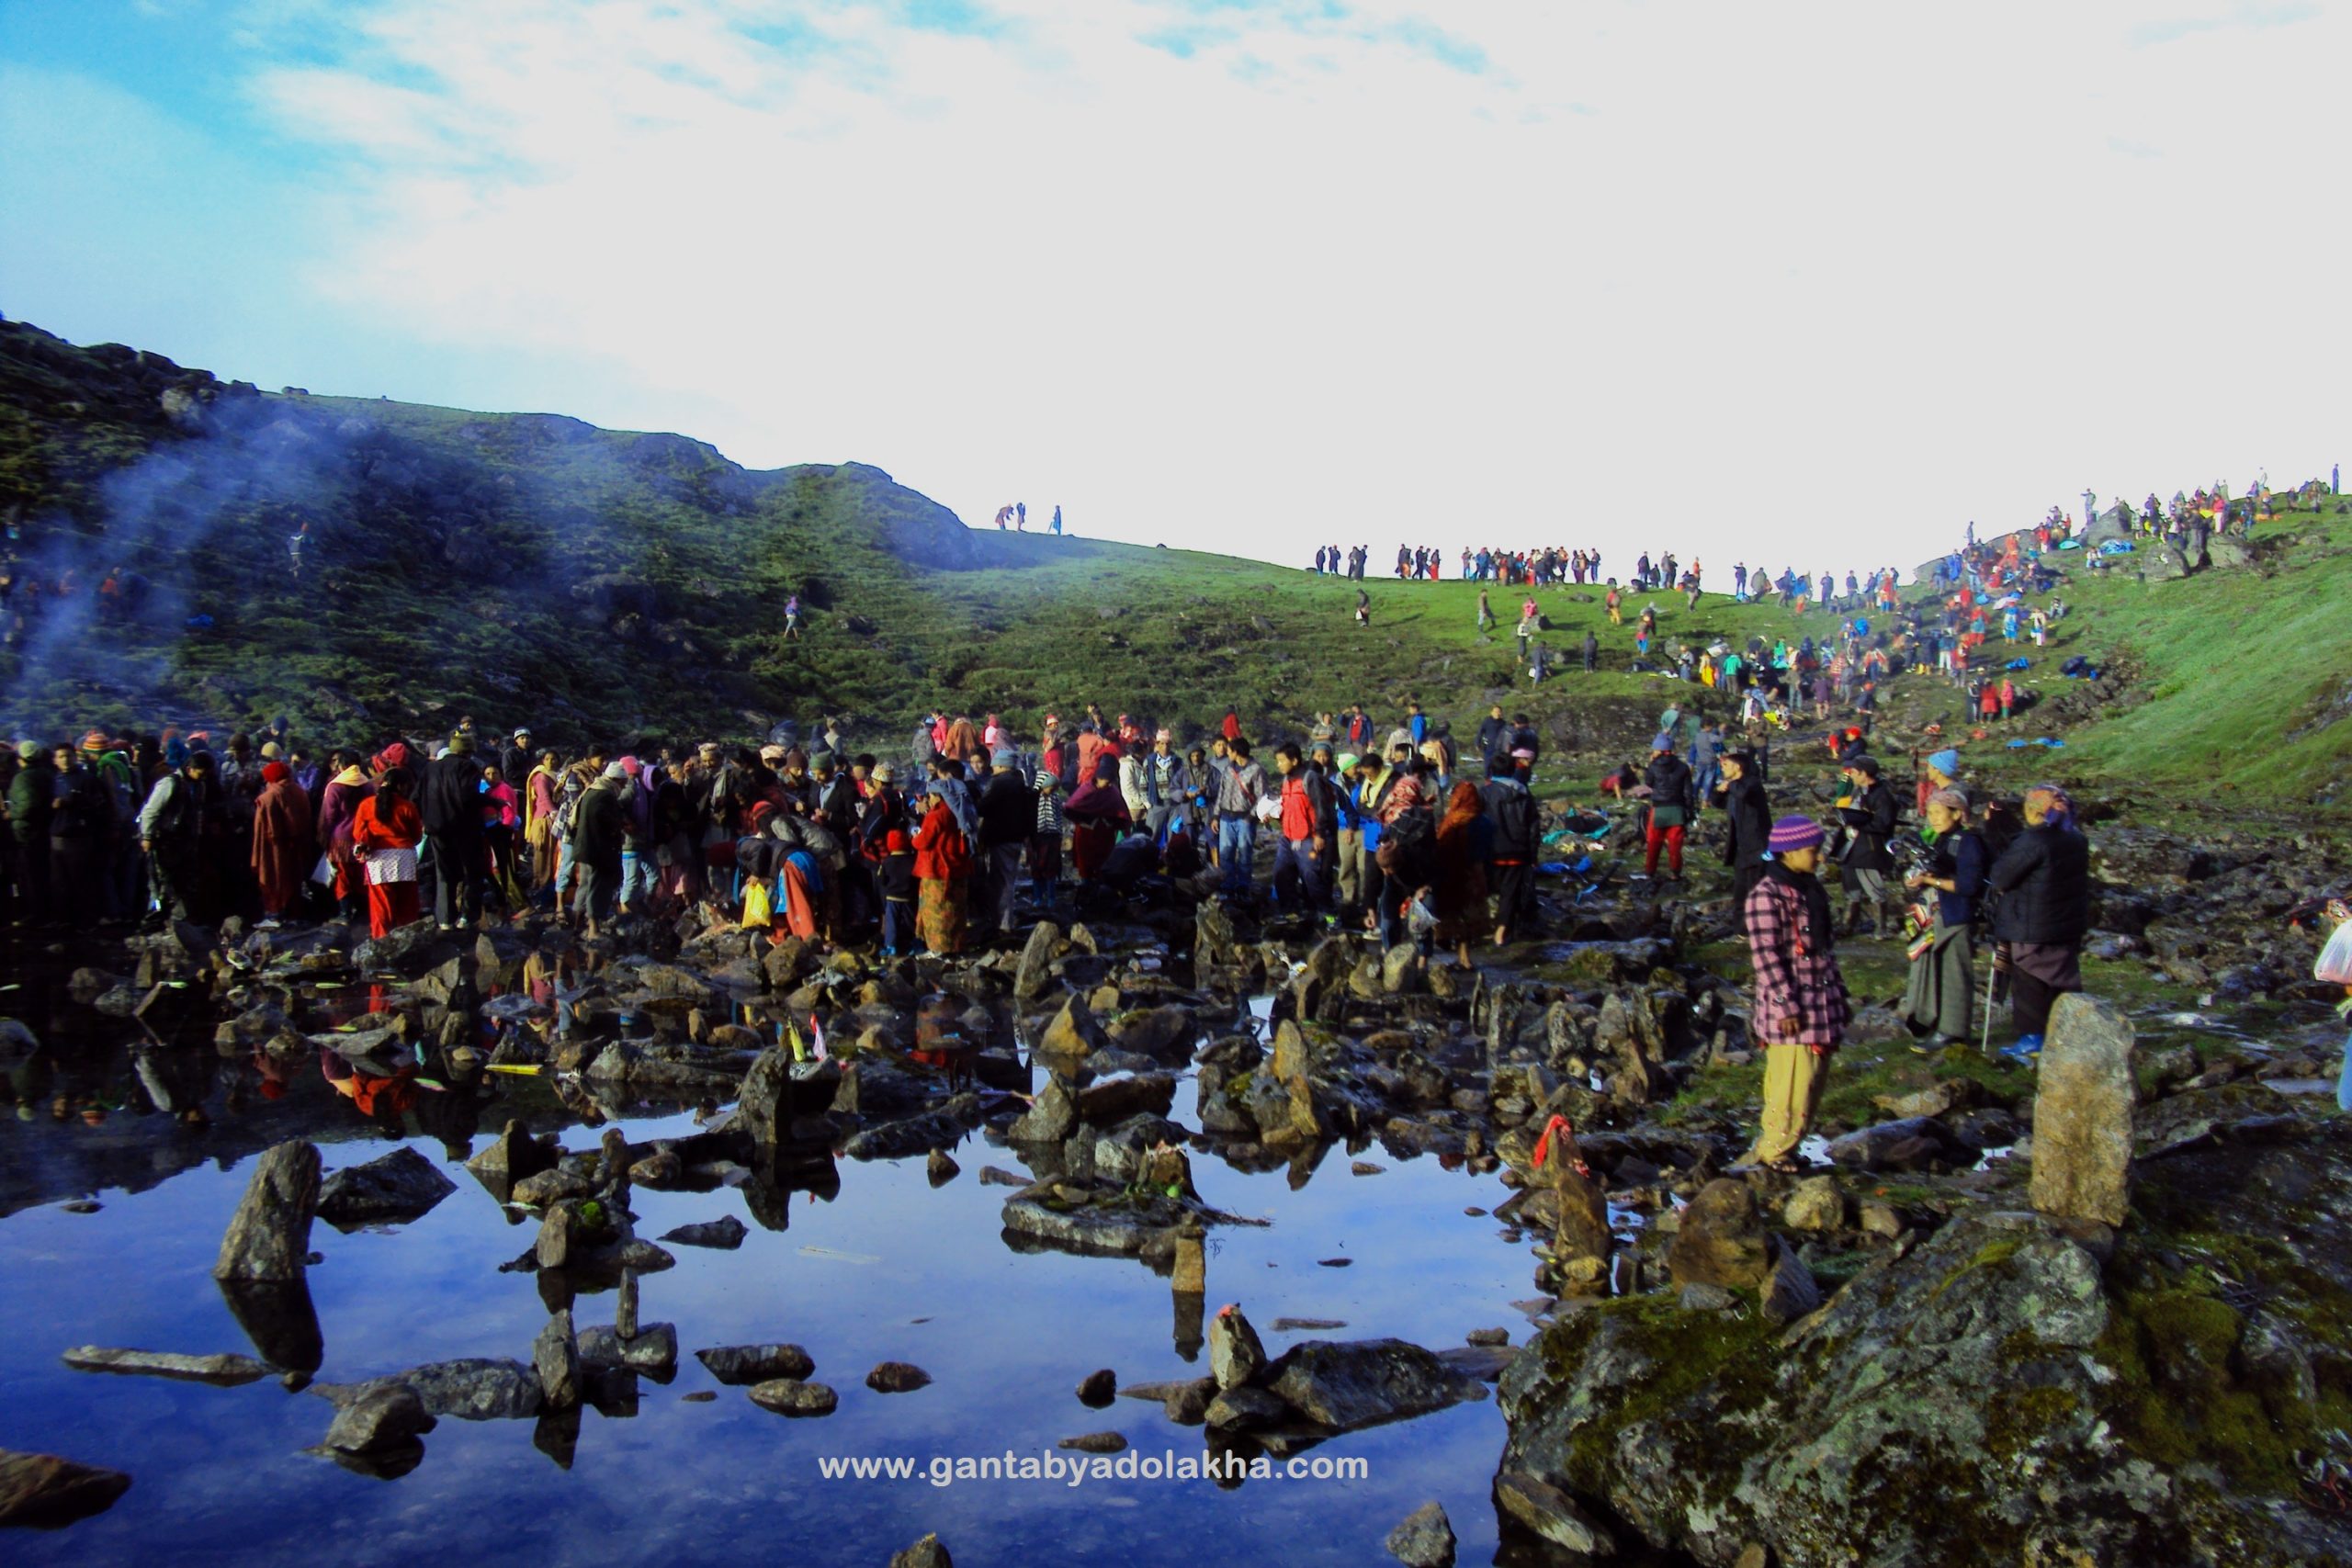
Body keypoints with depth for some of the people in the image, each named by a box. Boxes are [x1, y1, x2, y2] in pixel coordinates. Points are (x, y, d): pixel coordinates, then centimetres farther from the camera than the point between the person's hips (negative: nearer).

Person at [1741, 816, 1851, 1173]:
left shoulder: (1812, 889, 13)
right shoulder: (1766, 896, -14)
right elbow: (1765, 956, -18)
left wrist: (1840, 996, 20)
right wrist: (1786, 1006, -20)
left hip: (1822, 1005, 9)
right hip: (1792, 1009, -9)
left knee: (1813, 1082, 12)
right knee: (1792, 1084, -7)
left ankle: (1777, 1147, 23)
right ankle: (1772, 1152, 8)